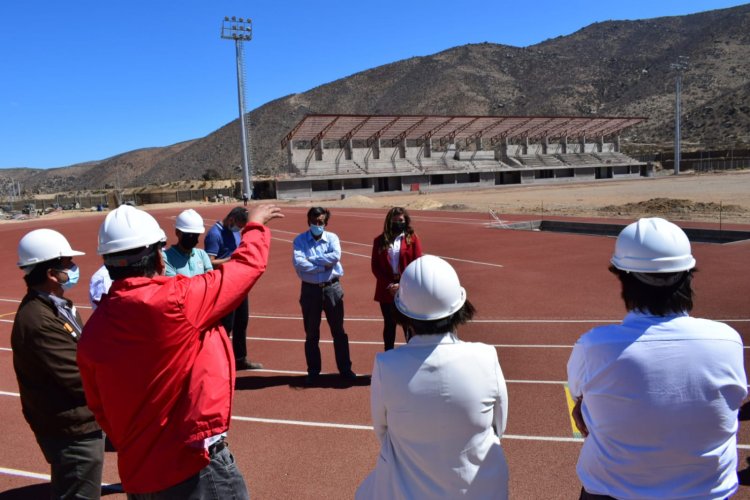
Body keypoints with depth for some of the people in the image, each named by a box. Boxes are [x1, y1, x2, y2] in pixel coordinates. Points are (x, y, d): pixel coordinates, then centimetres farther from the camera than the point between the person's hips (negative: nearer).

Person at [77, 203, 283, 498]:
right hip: (195, 467, -6)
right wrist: (255, 225, 12)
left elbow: (100, 410, 10)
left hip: (136, 476, 7)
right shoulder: (176, 300, -19)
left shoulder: (92, 332, -1)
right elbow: (248, 265, -7)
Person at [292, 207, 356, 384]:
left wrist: (311, 259, -16)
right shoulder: (300, 240, -3)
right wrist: (324, 265, -16)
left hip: (332, 288, 1)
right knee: (311, 334, 12)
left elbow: (336, 256, -19)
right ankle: (313, 371, 27)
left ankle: (345, 368, 24)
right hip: (310, 290, 0)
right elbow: (298, 263, -19)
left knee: (338, 331, 11)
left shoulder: (332, 237, 1)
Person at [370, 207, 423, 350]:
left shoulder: (412, 239, 0)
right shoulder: (380, 240, 4)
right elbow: (375, 266, 1)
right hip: (386, 291, 2)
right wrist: (388, 285, -9)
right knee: (389, 325, 12)